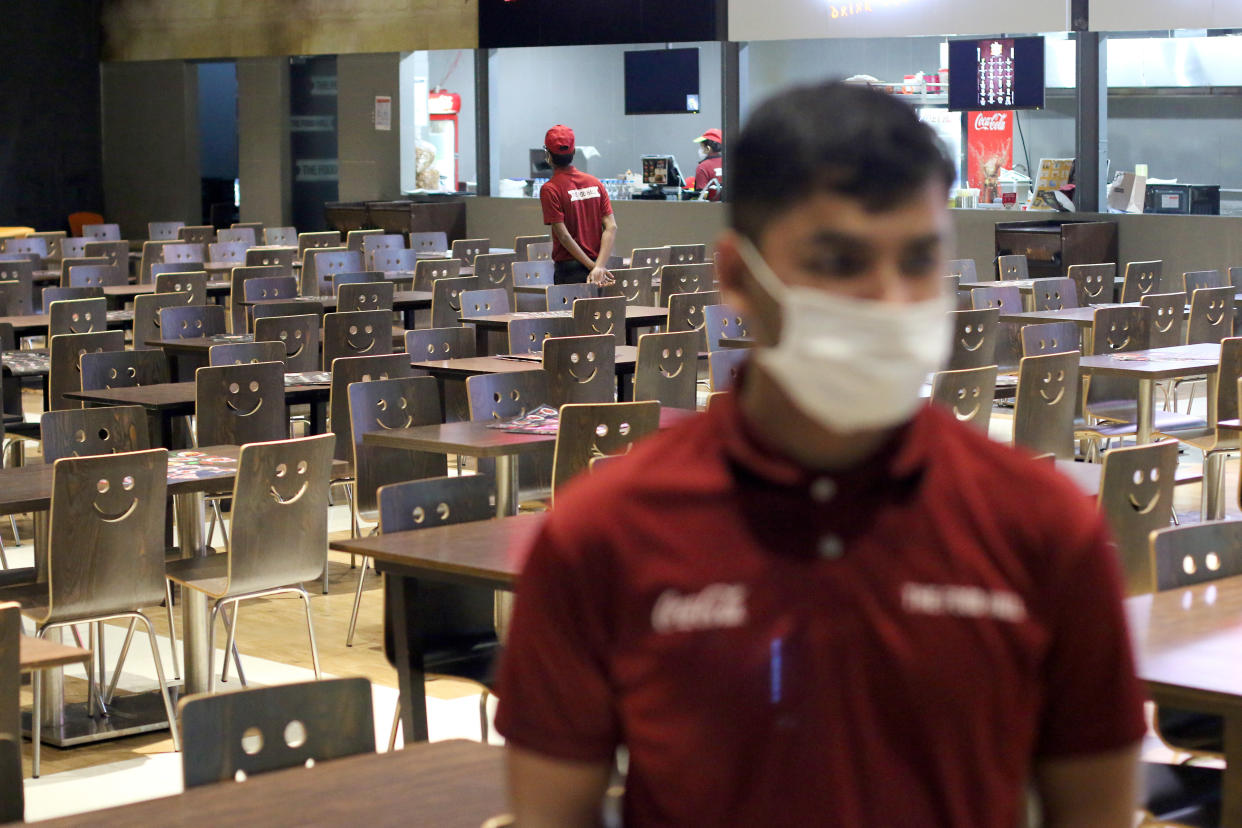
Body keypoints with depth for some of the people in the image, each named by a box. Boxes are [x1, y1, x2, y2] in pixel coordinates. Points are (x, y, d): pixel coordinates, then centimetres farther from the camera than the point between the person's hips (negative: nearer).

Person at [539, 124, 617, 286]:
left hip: (569, 269, -5)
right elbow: (611, 227, -2)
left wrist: (593, 266, -11)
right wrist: (599, 266, -11)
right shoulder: (595, 183, 6)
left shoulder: (549, 189, -9)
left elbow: (563, 235, -14)